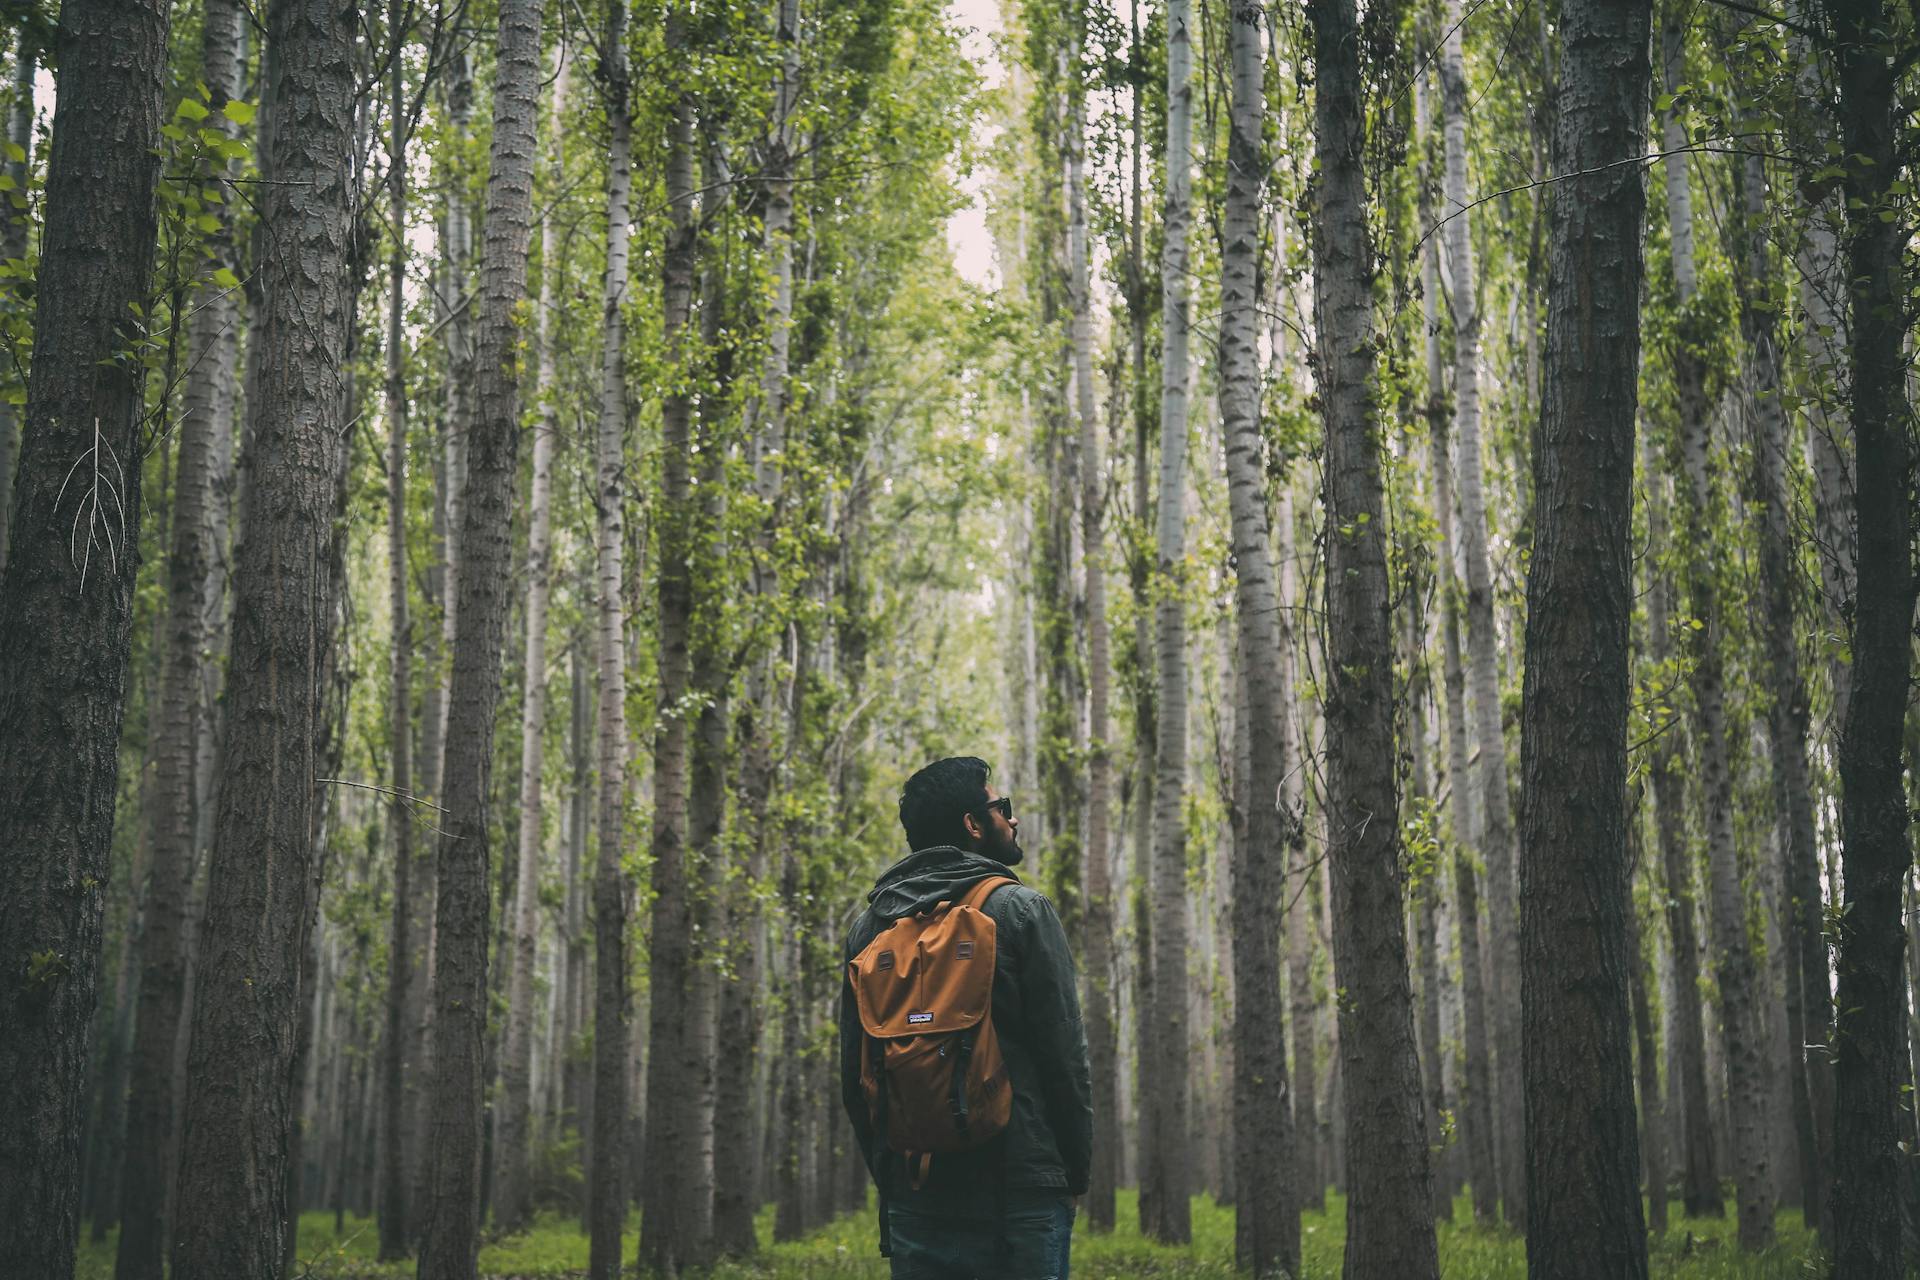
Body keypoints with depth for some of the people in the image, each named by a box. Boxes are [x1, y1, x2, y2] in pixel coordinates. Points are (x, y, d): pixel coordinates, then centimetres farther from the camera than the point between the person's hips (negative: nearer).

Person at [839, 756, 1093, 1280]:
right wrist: (1076, 1173, 2)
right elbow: (1064, 1054, -8)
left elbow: (854, 1074, 12)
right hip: (1018, 1196, -5)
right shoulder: (1020, 910, -4)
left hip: (913, 1198, 5)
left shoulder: (869, 926, 10)